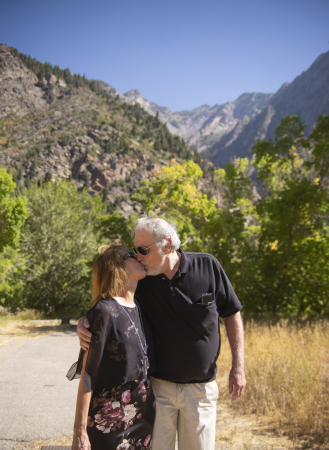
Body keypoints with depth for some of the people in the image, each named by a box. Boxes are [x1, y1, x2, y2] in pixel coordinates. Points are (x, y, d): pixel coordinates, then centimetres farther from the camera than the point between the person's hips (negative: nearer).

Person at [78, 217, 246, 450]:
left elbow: (231, 315, -1)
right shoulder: (140, 278, -7)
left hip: (201, 387, 0)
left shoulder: (208, 266, -10)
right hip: (157, 386, 1)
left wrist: (238, 366, -4)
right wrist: (83, 323, -20)